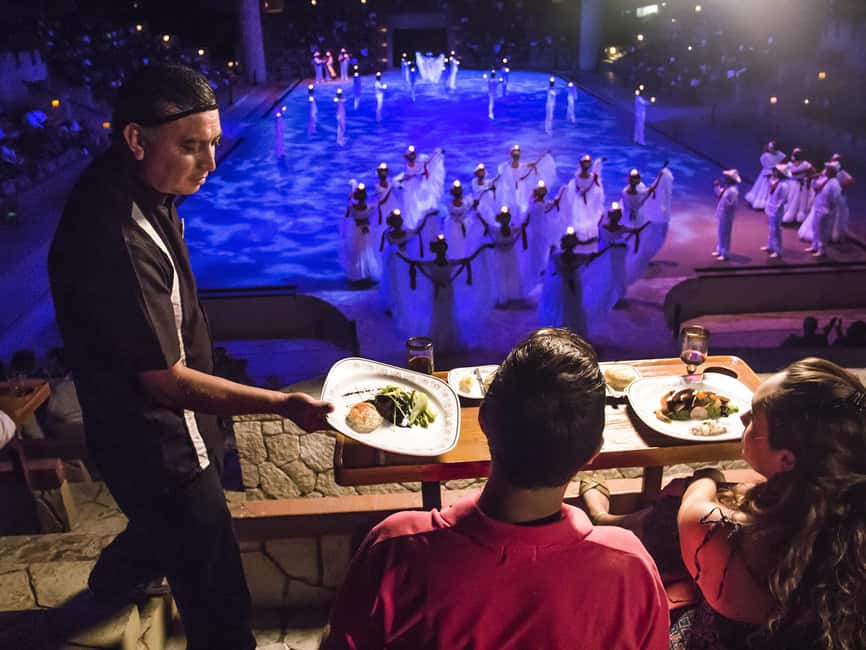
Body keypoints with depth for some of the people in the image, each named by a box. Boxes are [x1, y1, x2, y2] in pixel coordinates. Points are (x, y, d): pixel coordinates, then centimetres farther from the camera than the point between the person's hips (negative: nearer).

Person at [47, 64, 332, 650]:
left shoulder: (137, 187, -4)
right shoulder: (115, 241, -36)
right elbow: (167, 380, -30)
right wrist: (281, 404, -35)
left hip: (174, 426, 10)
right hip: (156, 448, -10)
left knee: (166, 529, 35)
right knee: (216, 599, 5)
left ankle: (112, 582, 65)